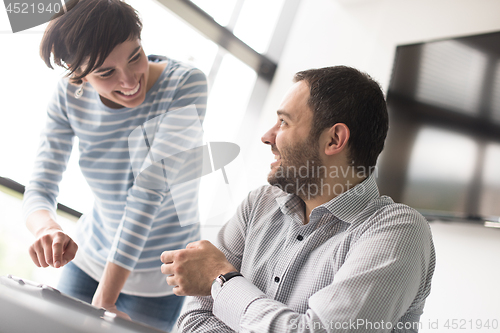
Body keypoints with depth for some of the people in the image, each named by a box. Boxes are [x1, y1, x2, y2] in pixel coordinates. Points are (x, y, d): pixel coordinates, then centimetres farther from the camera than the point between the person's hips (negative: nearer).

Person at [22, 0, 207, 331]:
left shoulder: (187, 83, -26)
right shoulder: (69, 96, -13)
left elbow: (150, 189, -31)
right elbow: (39, 189, -14)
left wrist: (105, 298, -32)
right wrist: (47, 228, -39)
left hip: (156, 275, -3)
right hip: (90, 255, 4)